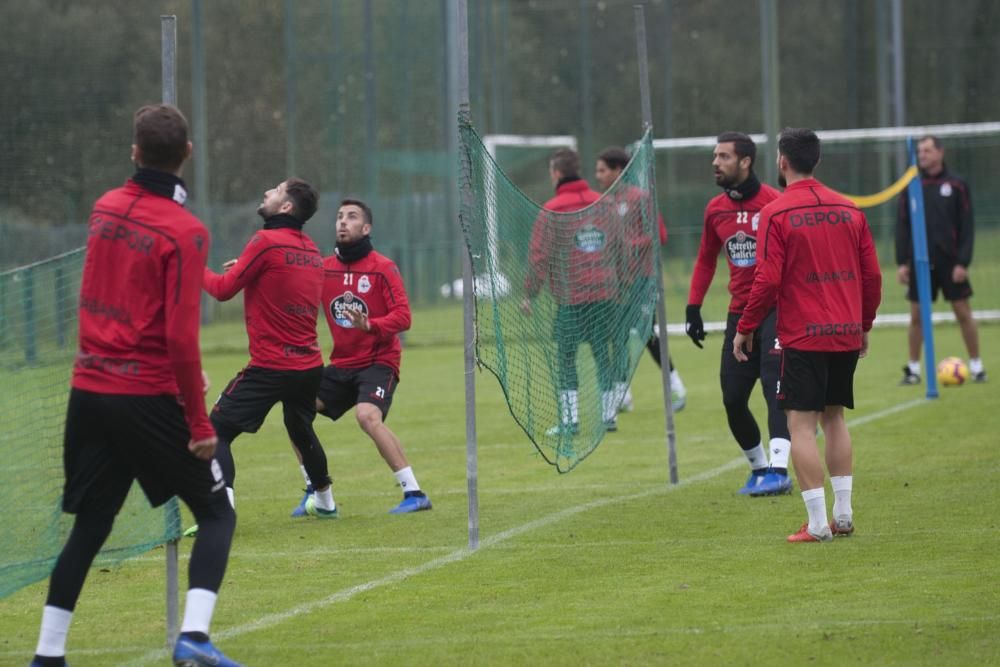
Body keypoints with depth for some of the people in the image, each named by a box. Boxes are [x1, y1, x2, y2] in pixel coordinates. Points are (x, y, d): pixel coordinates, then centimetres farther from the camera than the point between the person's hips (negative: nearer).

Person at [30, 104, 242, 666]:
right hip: (149, 396, -6)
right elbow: (181, 334, -17)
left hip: (89, 390, 6)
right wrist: (199, 421, -11)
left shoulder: (106, 208, 7)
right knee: (217, 511, 6)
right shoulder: (184, 232, -13)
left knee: (90, 526, 14)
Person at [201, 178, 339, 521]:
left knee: (217, 431, -7)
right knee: (301, 430, 30)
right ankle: (325, 502, 46)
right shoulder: (311, 249, 11)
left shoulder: (266, 242, -12)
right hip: (309, 364, 8)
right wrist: (246, 269, 19)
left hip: (270, 367, -8)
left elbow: (224, 289, -9)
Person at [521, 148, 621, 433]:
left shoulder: (552, 211, -8)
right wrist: (616, 283, 23)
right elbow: (619, 248, 14)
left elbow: (540, 257, -8)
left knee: (566, 356, 2)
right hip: (605, 294, 4)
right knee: (603, 354, 10)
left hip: (570, 298, -4)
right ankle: (609, 415, 9)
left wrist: (529, 294, -1)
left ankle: (570, 419, -3)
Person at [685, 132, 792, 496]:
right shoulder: (715, 209, 9)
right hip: (739, 312, 6)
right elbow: (706, 260, 19)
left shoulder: (774, 202, -10)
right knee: (733, 399, 4)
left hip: (775, 308, -6)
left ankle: (778, 471, -23)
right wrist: (693, 308, 12)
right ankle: (758, 467, 20)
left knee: (775, 386, -17)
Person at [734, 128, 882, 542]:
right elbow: (872, 274, 9)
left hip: (802, 337, -6)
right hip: (847, 334, 6)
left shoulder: (776, 213, -9)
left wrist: (745, 328, -2)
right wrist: (864, 324, 22)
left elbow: (768, 280, -13)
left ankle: (817, 524, -7)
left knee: (802, 425, -2)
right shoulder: (848, 210, 7)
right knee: (834, 418, 17)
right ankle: (843, 515, 15)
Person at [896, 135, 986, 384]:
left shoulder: (956, 184, -2)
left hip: (950, 261, -2)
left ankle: (976, 365, 10)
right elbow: (902, 225, 4)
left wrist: (963, 262, -11)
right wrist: (902, 262, -2)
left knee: (963, 313, 1)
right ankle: (913, 368, 11)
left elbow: (966, 226, -4)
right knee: (917, 316, 3)